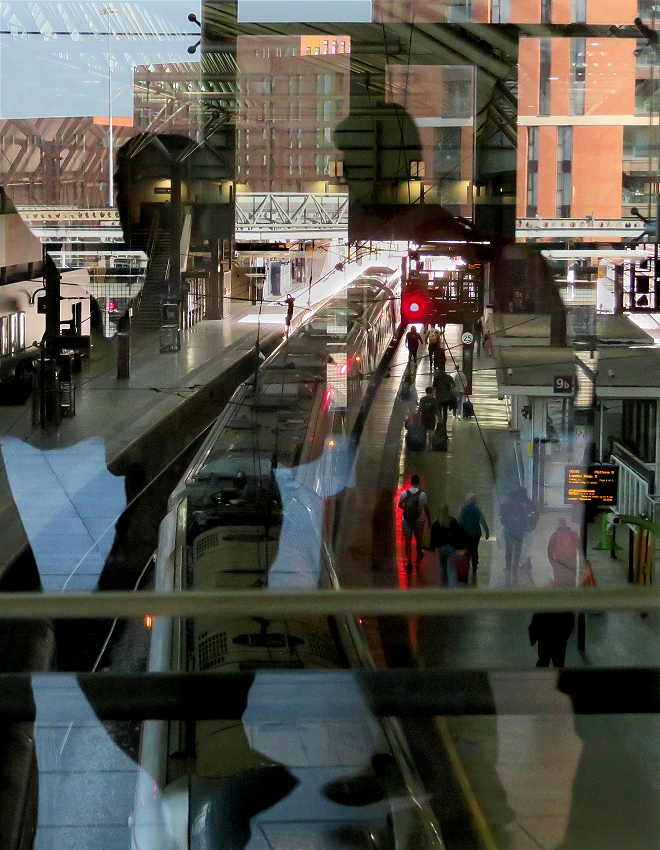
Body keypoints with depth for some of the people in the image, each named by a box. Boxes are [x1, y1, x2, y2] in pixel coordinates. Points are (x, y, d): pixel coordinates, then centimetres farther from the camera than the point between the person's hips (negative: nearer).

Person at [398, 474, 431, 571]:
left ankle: (409, 562, 2)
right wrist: (429, 520, 1)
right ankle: (419, 556, 41)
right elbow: (426, 508, -9)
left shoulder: (404, 493, -5)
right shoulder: (422, 494, -11)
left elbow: (400, 505, 8)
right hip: (418, 520, -1)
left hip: (406, 520, 1)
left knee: (408, 541, 5)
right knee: (418, 540, 20)